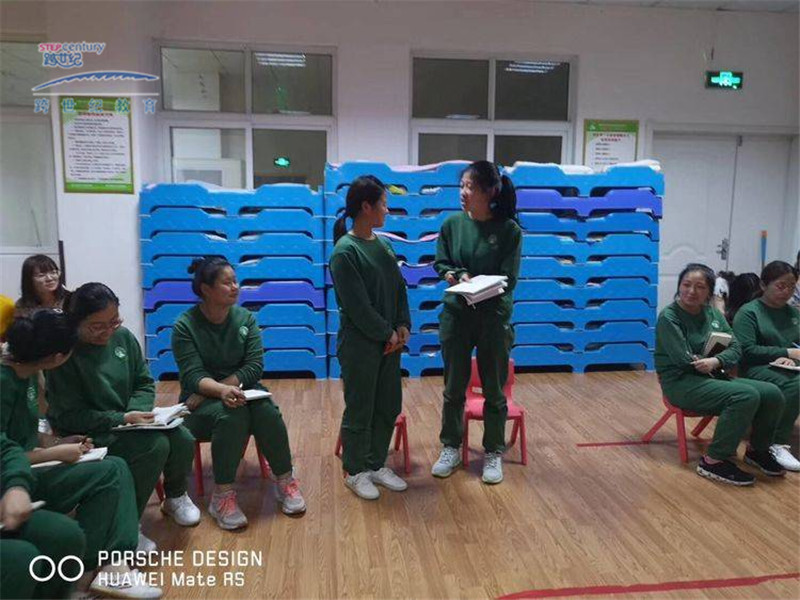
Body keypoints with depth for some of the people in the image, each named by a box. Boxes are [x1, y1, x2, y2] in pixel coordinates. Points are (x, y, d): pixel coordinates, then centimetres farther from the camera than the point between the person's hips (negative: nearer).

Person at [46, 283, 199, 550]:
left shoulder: (123, 337, -1)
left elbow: (144, 383, 7)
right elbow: (69, 417, -16)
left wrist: (136, 411, -14)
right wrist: (122, 419, -25)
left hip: (128, 421, 6)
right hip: (87, 434, -5)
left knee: (183, 440, -16)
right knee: (155, 446, -28)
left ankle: (175, 497, 15)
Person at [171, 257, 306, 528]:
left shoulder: (246, 318, -2)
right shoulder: (185, 326, -10)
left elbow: (254, 367, -11)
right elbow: (193, 376, -20)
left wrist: (208, 391, -22)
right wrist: (221, 390, -42)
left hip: (241, 390, 3)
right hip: (203, 403, -2)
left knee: (267, 412, -29)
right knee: (231, 416, -35)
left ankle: (286, 481, -13)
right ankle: (222, 496, -25)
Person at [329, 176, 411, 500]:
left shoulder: (383, 244, 8)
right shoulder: (345, 251, -15)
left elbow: (400, 288, 10)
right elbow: (357, 304, -18)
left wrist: (403, 326, -2)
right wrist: (386, 334, -12)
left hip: (389, 341, 8)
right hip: (360, 344, -7)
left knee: (389, 406, 14)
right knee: (359, 410, 6)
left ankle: (377, 464, 31)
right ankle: (354, 471, 24)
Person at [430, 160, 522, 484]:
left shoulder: (509, 229, -10)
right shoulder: (452, 223, -2)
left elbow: (507, 280, -10)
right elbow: (441, 263, 6)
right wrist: (460, 276, -14)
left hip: (494, 317, -2)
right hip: (456, 315, 2)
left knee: (494, 389, 9)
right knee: (453, 387, 12)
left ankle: (493, 453, 25)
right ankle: (451, 448, 29)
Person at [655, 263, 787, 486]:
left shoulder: (713, 313, 11)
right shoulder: (669, 317, -10)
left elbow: (736, 349, 1)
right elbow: (686, 361, -18)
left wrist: (716, 361, -20)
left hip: (714, 377, 7)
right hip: (682, 383, -7)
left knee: (772, 394, -9)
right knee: (746, 396, -27)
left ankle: (758, 449, 16)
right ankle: (714, 461, -16)